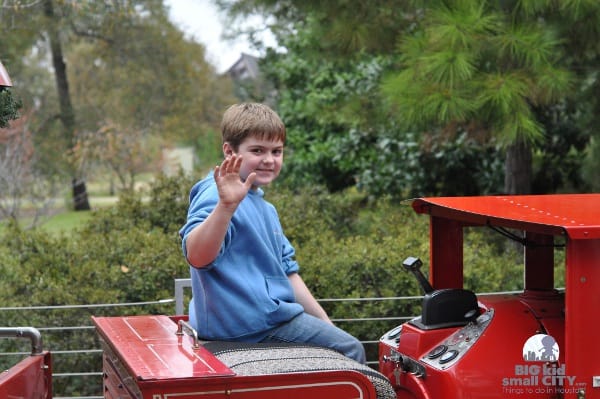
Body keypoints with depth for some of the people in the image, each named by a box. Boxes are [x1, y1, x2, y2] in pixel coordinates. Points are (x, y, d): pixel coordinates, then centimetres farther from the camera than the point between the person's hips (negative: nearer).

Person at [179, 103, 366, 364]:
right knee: (351, 351, -8)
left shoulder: (265, 207, 19)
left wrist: (324, 323, 18)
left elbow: (286, 271, 22)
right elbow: (197, 256, -31)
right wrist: (226, 205, -45)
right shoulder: (214, 196, -14)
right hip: (245, 321, -11)